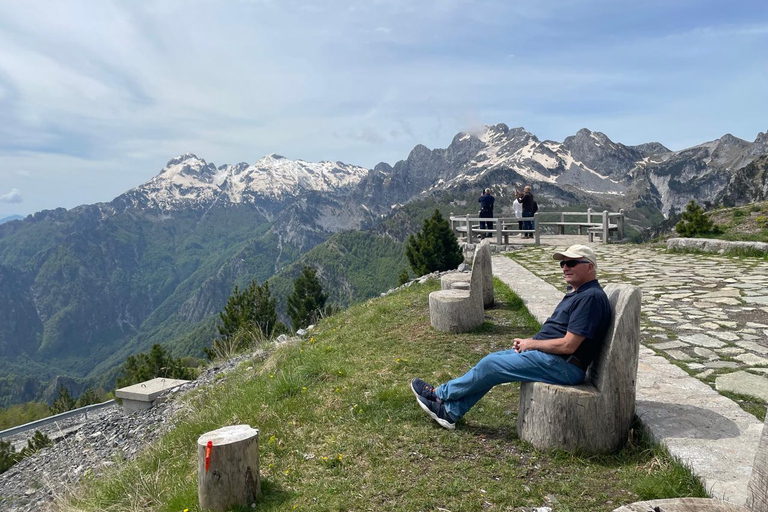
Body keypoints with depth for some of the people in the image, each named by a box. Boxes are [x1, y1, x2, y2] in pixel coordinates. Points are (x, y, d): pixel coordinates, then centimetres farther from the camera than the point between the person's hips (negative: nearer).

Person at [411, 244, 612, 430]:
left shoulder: (591, 297, -18)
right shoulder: (577, 293, 16)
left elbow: (568, 345, -23)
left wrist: (531, 343, -10)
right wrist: (528, 342, 3)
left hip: (563, 365, -10)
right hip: (548, 355, 10)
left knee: (491, 365, -9)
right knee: (493, 360, 6)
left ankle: (441, 394, 9)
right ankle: (450, 411, 9)